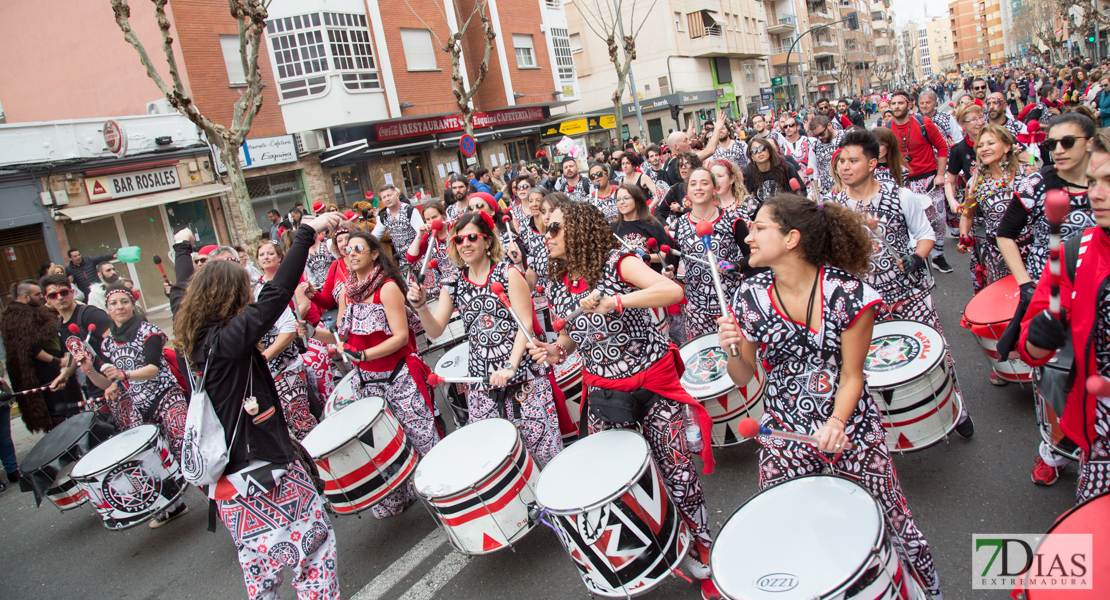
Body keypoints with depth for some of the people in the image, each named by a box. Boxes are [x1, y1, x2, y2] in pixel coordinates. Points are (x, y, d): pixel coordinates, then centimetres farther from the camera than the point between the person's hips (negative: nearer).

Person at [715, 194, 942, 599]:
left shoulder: (846, 292, -13)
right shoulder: (751, 298, -6)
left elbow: (851, 376, -7)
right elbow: (744, 377, 1)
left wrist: (837, 422, -23)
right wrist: (732, 349, -19)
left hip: (850, 426, -1)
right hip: (784, 433, 2)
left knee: (889, 521, 7)